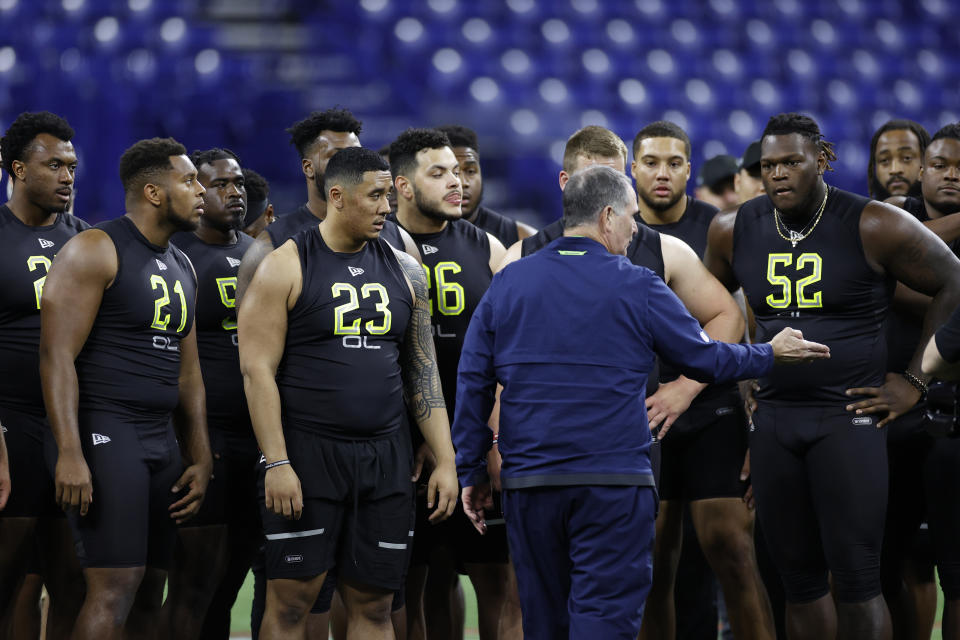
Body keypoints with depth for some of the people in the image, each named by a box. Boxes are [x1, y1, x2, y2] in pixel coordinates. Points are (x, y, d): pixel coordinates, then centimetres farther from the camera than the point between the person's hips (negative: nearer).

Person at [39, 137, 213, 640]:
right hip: (104, 431, -8)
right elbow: (57, 354, -14)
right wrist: (70, 453, -23)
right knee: (115, 589, -16)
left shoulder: (181, 267, 18)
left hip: (162, 439, 8)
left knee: (150, 593, 7)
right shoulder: (96, 252, -8)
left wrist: (201, 459, 17)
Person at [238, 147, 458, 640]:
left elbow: (423, 373, 13)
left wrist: (445, 461, 6)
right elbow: (257, 370, -8)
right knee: (291, 600, -3)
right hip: (306, 451, -4)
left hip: (385, 454, 4)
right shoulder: (286, 268, -4)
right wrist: (277, 464, -15)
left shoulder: (403, 271, 11)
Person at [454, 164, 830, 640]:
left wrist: (472, 472, 13)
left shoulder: (507, 283, 7)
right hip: (613, 484, -4)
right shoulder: (636, 288, -4)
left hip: (528, 484, 4)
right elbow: (704, 359, 5)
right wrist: (771, 354, 23)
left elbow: (472, 381, 7)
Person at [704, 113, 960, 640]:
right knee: (798, 577, 8)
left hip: (849, 414, -5)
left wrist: (914, 382, -2)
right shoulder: (733, 231, 5)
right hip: (774, 417, 5)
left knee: (855, 581, -10)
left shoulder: (874, 228, -8)